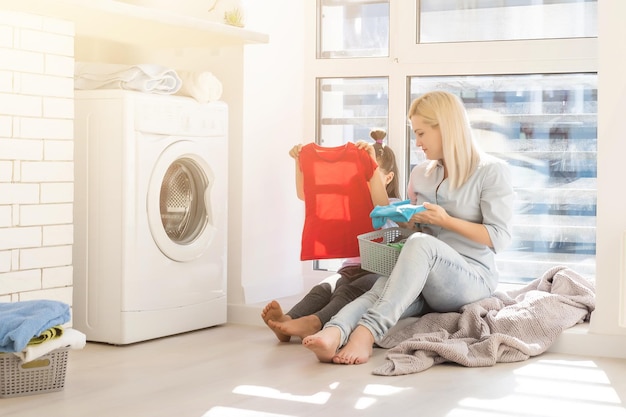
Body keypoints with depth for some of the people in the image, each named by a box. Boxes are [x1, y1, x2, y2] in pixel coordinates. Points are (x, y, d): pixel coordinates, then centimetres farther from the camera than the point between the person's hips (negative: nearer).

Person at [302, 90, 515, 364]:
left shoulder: (492, 171, -1)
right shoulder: (420, 173, 19)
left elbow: (500, 238, -7)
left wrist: (445, 220, -12)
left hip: (473, 278, -5)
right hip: (420, 281, 5)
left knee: (421, 243, -37)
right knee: (380, 290, -32)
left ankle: (367, 331, -54)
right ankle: (332, 334, -63)